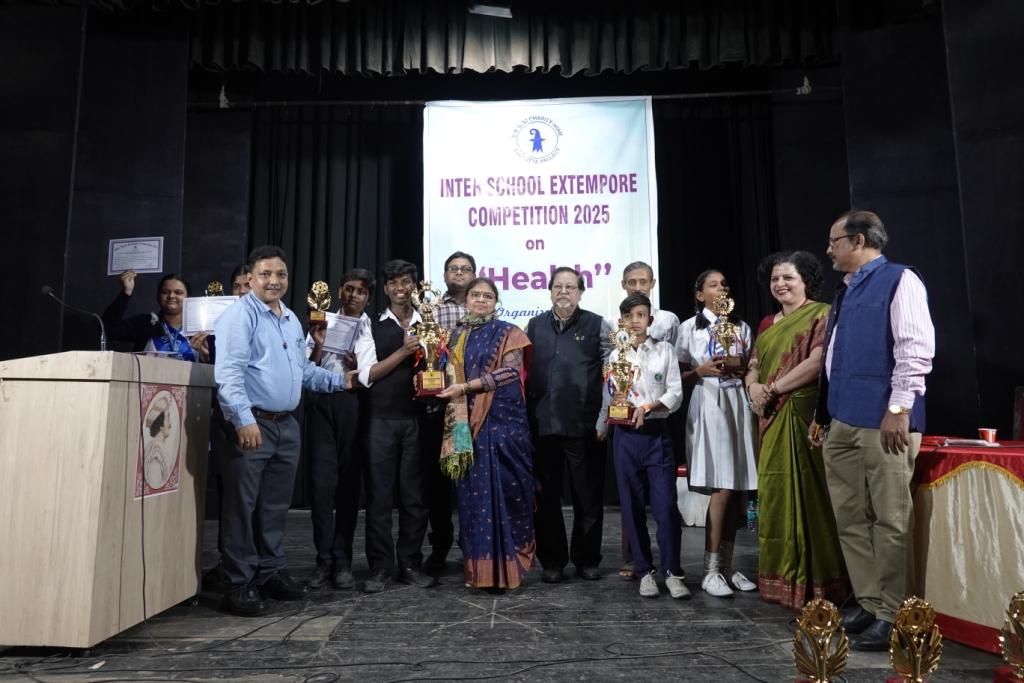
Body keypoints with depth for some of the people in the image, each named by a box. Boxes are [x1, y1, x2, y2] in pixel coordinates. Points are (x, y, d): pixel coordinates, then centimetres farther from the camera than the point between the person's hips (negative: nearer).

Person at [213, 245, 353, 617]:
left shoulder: (291, 319, 17)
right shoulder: (240, 315, -8)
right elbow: (229, 371, -19)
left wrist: (340, 380, 18)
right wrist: (244, 419, -28)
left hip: (286, 425, 8)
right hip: (251, 424, -8)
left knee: (275, 505, 15)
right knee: (243, 505, 0)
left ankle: (272, 572, 27)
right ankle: (240, 583, 10)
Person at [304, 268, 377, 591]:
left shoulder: (371, 329, 8)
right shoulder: (323, 323, 11)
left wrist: (355, 367, -18)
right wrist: (318, 346, -11)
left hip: (354, 403, 0)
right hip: (321, 400, 1)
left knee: (349, 482, 4)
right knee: (322, 480, -4)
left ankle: (342, 560, 13)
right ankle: (324, 559, 6)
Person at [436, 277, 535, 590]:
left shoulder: (507, 333, 2)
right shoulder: (458, 335, 16)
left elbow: (511, 371, -11)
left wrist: (466, 387, -15)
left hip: (502, 421, -4)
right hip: (467, 422, 4)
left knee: (504, 490, -4)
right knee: (473, 492, 4)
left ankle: (504, 566, 6)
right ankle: (479, 565, 14)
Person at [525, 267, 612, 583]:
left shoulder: (597, 326, 3)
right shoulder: (534, 326, 11)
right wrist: (526, 415, 8)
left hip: (584, 426, -2)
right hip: (542, 425, 2)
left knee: (588, 496, 7)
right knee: (547, 497, 10)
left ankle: (587, 560, 23)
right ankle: (552, 561, 23)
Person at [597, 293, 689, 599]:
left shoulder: (665, 350, 3)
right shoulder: (615, 356, 8)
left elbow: (675, 393, -4)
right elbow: (608, 400, 12)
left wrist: (649, 407, -19)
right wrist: (600, 430, 8)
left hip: (657, 434, -2)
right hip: (625, 436, 2)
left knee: (666, 505, -5)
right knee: (632, 507, 5)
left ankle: (672, 572, 8)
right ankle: (645, 571, 16)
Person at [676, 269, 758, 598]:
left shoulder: (741, 327, 14)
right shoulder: (689, 327, 4)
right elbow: (680, 375, 4)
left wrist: (742, 368, -5)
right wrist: (701, 370, -14)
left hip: (738, 403, 4)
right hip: (708, 404, -4)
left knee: (736, 490, 3)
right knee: (722, 489, -11)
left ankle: (726, 565, 16)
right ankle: (710, 571, -1)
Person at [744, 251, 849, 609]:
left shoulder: (821, 314, -2)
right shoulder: (768, 323, 19)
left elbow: (816, 363, -14)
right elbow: (753, 366, 17)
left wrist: (772, 388, -12)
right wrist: (754, 387, -5)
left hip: (804, 417, -7)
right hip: (771, 420, 7)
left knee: (806, 496, -5)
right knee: (774, 495, 8)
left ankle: (813, 584, 5)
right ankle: (780, 579, 18)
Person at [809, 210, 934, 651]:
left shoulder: (899, 280, -3)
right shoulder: (845, 291, 21)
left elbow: (916, 348, -13)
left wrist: (898, 408, -19)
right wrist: (822, 414, 21)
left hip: (882, 420, -8)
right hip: (841, 422, 8)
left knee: (889, 520, 0)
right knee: (850, 518, 11)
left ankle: (890, 616, 10)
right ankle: (869, 604, 22)